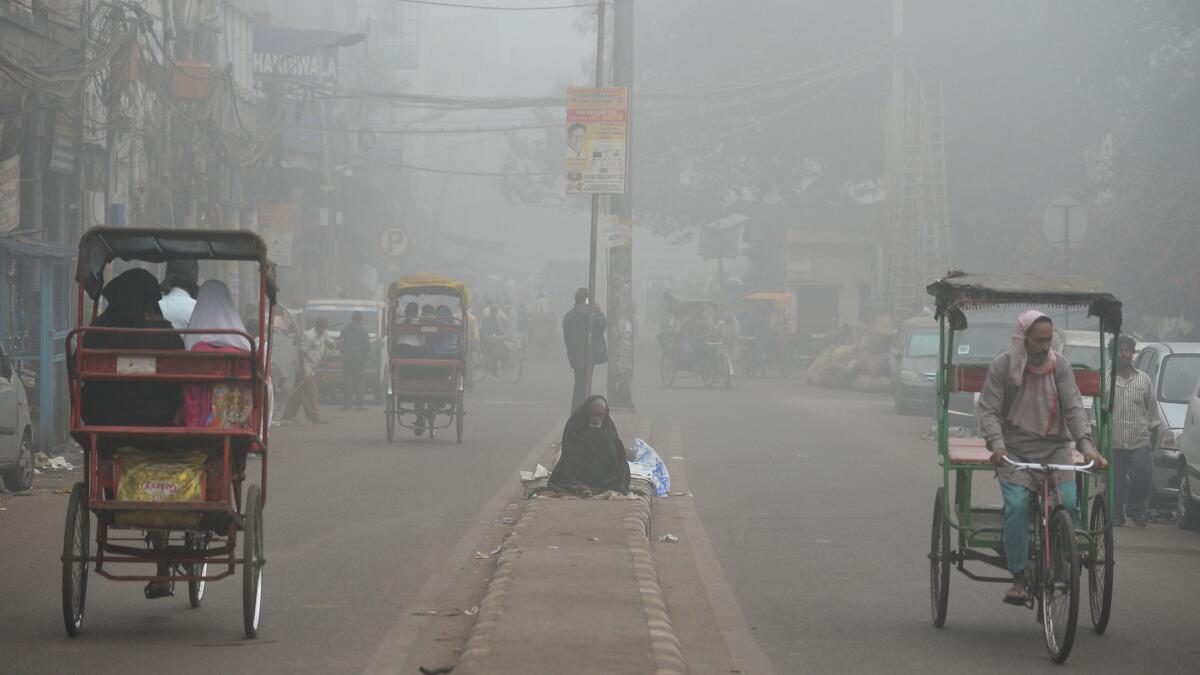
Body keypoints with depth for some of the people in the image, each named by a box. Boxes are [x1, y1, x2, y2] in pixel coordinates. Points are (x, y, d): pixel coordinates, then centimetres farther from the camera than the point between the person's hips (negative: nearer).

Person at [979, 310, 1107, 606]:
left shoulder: (1060, 365, 1)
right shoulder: (1002, 366, -4)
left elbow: (1074, 407, -4)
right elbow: (988, 410, -7)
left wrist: (1087, 446, -19)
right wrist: (997, 445, -24)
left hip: (1054, 448, 2)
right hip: (1014, 451, -2)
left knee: (1069, 503, -17)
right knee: (1017, 505, -22)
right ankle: (1018, 578, -12)